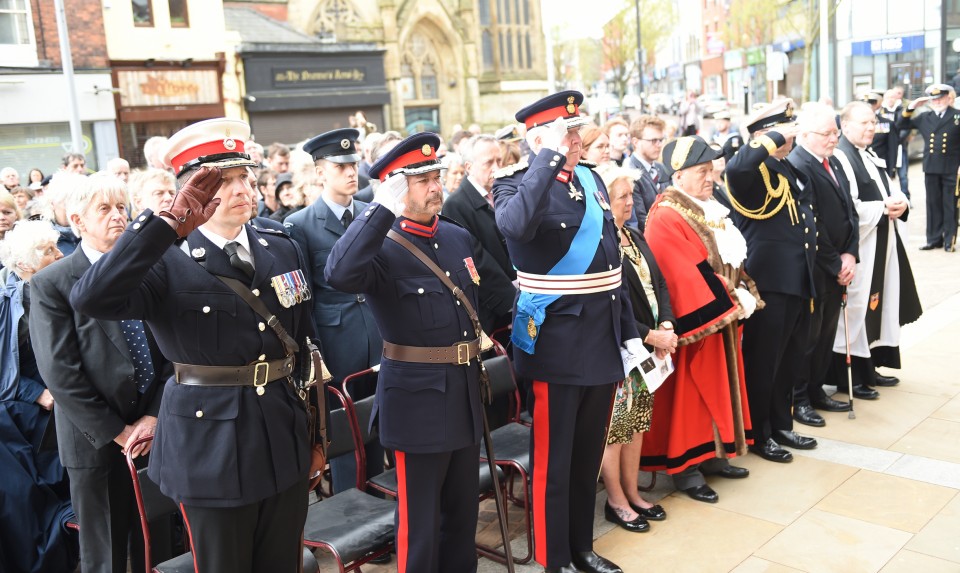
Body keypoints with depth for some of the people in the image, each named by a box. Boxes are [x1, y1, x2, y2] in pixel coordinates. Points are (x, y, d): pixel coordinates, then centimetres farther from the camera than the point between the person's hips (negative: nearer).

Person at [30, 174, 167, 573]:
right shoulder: (51, 284, -6)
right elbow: (59, 372, -11)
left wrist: (154, 415, -8)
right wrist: (114, 431, -13)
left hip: (156, 430, 3)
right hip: (95, 439, -2)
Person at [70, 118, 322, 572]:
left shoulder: (282, 250, 5)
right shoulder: (166, 263, -11)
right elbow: (90, 300, -31)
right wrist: (171, 223, -34)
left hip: (285, 445, 5)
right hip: (211, 447, -4)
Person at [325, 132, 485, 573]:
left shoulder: (459, 236, 7)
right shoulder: (381, 247, -14)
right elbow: (339, 275, -37)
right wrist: (382, 208, -32)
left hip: (465, 391, 7)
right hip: (418, 397, -7)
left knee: (463, 508, 21)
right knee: (420, 518, 7)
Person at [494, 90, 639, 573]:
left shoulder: (592, 179, 10)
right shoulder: (515, 182, -10)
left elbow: (611, 260, 14)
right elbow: (516, 225, -36)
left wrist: (629, 331, 13)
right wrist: (551, 157, -29)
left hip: (602, 339, 7)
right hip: (556, 342, -6)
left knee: (589, 455, 18)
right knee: (553, 460, 7)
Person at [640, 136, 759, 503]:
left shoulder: (710, 211, 11)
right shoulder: (666, 218, -18)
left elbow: (732, 258, 13)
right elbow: (688, 276, -24)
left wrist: (744, 294, -3)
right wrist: (733, 302, -18)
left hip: (723, 316, 9)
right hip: (696, 322, -9)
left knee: (720, 387, 16)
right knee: (691, 393, 0)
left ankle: (712, 455, 29)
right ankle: (684, 467, 12)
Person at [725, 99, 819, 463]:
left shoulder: (788, 170, 16)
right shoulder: (754, 171, -12)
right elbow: (737, 167, -39)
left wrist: (809, 279, 20)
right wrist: (776, 138, -24)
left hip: (798, 281, 9)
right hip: (769, 282, -9)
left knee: (790, 361, 18)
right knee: (763, 362, 3)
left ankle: (781, 425, 32)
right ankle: (757, 434, 16)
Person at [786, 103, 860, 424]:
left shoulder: (833, 163, 11)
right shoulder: (797, 167, -18)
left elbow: (849, 211, 12)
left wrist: (850, 255, -1)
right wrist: (836, 265, -12)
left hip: (838, 268, 8)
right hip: (812, 271, -8)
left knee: (827, 332, 16)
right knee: (807, 335, 3)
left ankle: (816, 390, 30)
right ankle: (798, 398, 17)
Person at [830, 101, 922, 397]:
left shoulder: (872, 157, 15)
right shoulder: (839, 158, -15)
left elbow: (889, 191, 19)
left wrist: (900, 203, -3)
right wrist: (883, 208, -18)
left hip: (882, 246, 10)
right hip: (858, 247, -10)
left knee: (877, 306, 15)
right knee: (856, 309, -3)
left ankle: (869, 368, 26)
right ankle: (849, 377, 7)